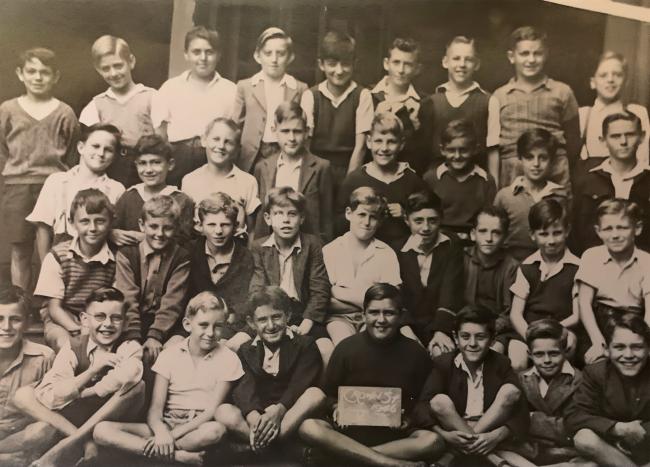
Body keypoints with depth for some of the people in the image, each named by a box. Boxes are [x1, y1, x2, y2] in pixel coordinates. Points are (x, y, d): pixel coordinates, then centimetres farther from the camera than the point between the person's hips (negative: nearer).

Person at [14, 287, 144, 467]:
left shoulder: (130, 348, -10)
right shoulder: (73, 348, -6)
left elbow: (129, 375, -36)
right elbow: (49, 398, -19)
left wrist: (80, 393, -27)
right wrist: (93, 370, -24)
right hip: (72, 416, 2)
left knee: (138, 385, -29)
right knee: (23, 394, -15)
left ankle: (73, 441, -23)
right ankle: (86, 442, -25)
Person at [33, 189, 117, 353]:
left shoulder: (115, 258, -6)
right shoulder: (57, 256, -6)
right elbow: (54, 308, -6)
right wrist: (80, 331, -21)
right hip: (62, 322, -1)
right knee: (63, 342, -33)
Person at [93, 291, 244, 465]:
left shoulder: (228, 358, -1)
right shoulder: (169, 355, 4)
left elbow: (212, 410, -6)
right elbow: (155, 408, -2)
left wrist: (174, 434, -17)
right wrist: (162, 432, -25)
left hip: (199, 428, -2)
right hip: (165, 425, 2)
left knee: (216, 430, -38)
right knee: (102, 430, -20)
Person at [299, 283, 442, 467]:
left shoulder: (415, 353, 2)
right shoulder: (346, 348, 1)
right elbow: (329, 394, 10)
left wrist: (409, 419, -9)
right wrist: (337, 408, -11)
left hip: (396, 434, 0)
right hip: (350, 428, 0)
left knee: (432, 441, -30)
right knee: (308, 428, -29)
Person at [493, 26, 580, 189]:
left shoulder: (562, 92, 6)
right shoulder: (499, 96, 9)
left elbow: (573, 141, 13)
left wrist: (561, 167, 7)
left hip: (555, 181, -1)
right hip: (510, 182, 1)